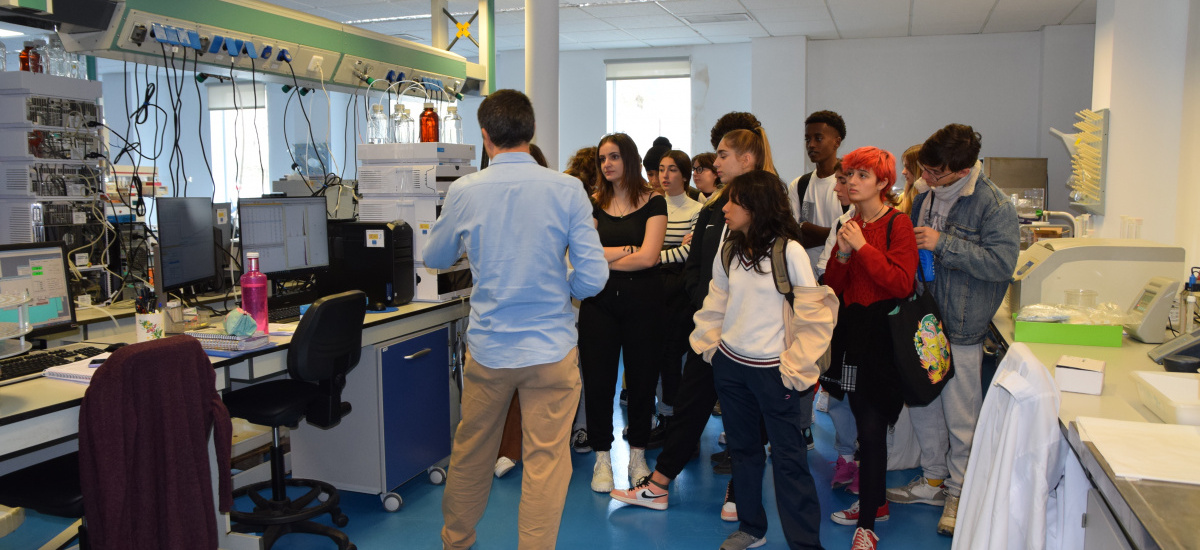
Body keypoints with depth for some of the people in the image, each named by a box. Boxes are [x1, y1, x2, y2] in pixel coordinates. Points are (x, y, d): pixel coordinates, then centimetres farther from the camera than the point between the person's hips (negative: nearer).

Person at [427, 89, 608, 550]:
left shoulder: (463, 191, -7)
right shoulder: (567, 189, -10)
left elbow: (435, 258, 10)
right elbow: (593, 277, -10)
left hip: (487, 348, 2)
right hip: (551, 347, -2)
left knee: (471, 451, 20)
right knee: (546, 459, 8)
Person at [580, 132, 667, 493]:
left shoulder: (652, 202, -1)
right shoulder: (594, 204, 8)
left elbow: (648, 257, -12)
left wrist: (604, 257, -4)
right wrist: (626, 251, -11)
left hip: (642, 301, -2)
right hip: (599, 303, 2)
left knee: (642, 379, 6)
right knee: (597, 380, 3)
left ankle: (637, 456, 23)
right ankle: (602, 458, 18)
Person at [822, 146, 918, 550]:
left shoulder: (898, 224, -9)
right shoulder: (850, 224, 11)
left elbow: (902, 283, -19)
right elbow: (833, 286, 10)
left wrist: (862, 247, -18)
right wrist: (842, 254, -8)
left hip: (882, 335, -7)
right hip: (852, 331, 7)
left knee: (872, 428, -7)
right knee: (863, 422, 15)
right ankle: (875, 503, 31)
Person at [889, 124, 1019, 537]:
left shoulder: (994, 204, -14)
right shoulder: (927, 196, 8)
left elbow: (1002, 263, -22)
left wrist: (943, 244, -23)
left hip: (960, 329, -7)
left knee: (960, 416, 4)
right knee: (921, 402, 15)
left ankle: (959, 491, 22)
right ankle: (933, 479, 33)